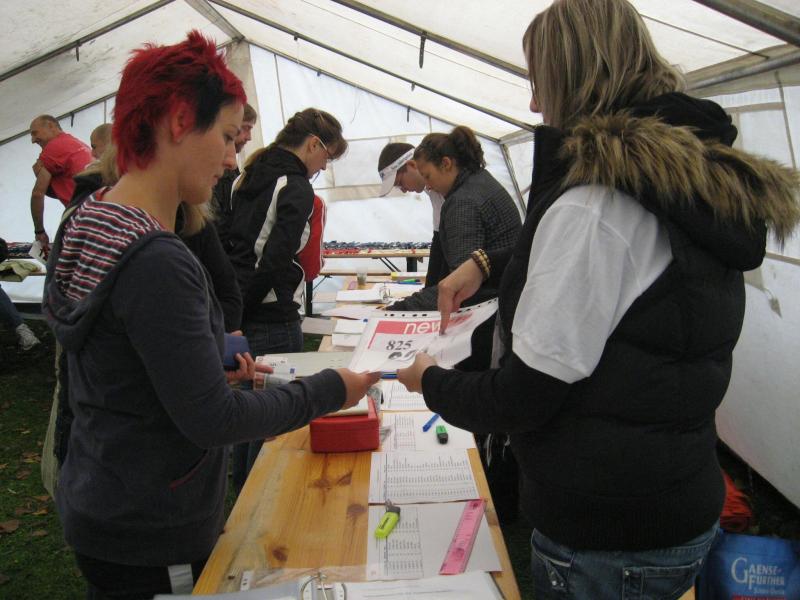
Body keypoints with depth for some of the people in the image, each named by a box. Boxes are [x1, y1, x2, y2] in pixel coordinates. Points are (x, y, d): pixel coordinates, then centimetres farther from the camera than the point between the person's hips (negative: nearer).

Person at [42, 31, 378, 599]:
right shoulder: (156, 263, -29)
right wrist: (330, 389, -16)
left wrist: (215, 357, 6)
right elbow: (212, 420, -26)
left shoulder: (88, 222, 2)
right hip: (149, 541, -9)